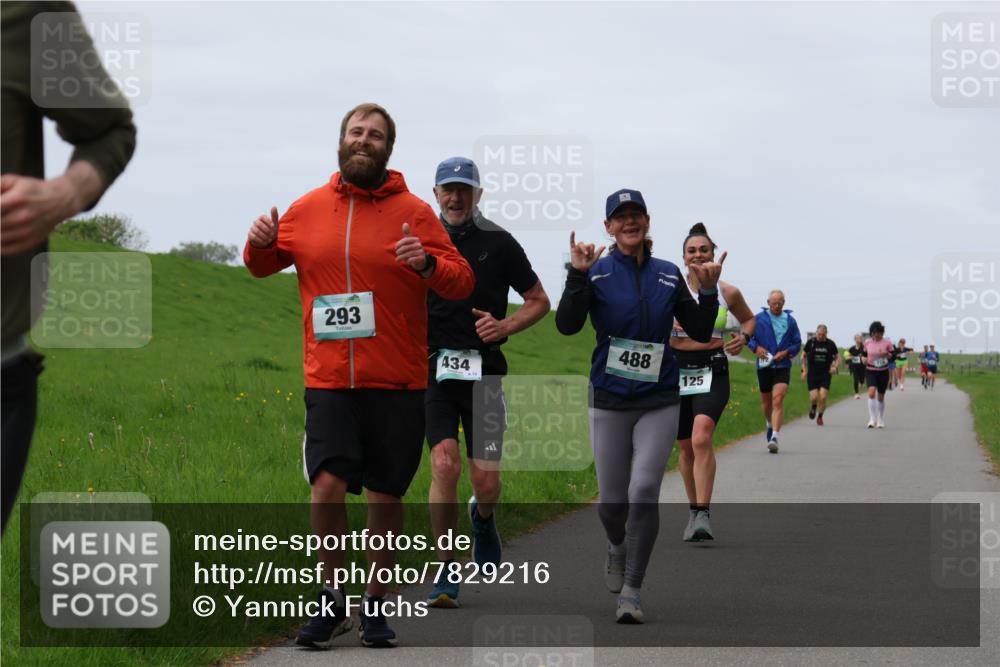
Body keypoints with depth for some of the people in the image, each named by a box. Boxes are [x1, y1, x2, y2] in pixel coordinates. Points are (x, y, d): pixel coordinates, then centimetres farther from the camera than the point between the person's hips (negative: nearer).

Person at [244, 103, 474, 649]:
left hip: (397, 384, 0)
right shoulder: (307, 210, 8)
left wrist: (428, 263, -21)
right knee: (327, 486, -14)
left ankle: (376, 603, 24)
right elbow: (264, 265, 22)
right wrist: (260, 244, -1)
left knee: (385, 496, 5)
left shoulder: (412, 212, 2)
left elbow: (462, 282, 0)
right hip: (329, 382, 1)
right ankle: (331, 599, 5)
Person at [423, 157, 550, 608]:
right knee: (445, 465, -18)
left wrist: (505, 326, -6)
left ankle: (483, 517, 38)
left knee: (485, 481, -1)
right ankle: (446, 573, -6)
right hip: (433, 369, 0)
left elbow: (539, 301, 12)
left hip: (484, 371, 0)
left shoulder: (499, 244, 4)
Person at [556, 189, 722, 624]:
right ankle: (618, 547, 40)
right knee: (612, 500, 4)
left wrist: (708, 291, -7)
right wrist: (578, 275, -25)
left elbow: (700, 333, 8)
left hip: (659, 401, 1)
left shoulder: (669, 275, 7)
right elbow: (567, 325, -15)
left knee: (644, 491, -15)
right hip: (610, 401, -1)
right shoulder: (596, 273, -2)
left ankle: (631, 592, -6)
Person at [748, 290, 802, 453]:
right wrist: (756, 347, -13)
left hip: (782, 366, -1)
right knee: (766, 401, 15)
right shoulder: (759, 318, 2)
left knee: (778, 400, -16)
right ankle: (770, 425, 45)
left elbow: (797, 343, 10)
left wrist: (786, 352, -8)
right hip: (764, 365, 1)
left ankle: (774, 437, -22)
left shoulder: (790, 321, 5)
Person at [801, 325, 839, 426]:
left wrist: (835, 367, -9)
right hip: (812, 374, 0)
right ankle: (813, 407, 27)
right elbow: (803, 356, 10)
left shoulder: (831, 344, -1)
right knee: (814, 397, -10)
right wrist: (804, 370, 4)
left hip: (825, 374, 0)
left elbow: (837, 358, 11)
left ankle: (820, 416, 11)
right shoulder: (810, 342, -2)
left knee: (823, 397, -10)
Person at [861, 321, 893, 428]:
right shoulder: (867, 343, 1)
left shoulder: (887, 342, -4)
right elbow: (864, 354, 14)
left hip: (883, 372, 0)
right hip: (870, 371, 0)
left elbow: (894, 356, -1)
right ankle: (872, 419, -20)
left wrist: (887, 354, -22)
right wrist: (863, 358, -9)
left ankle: (881, 420, 29)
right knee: (872, 392, -22)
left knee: (881, 396, 10)